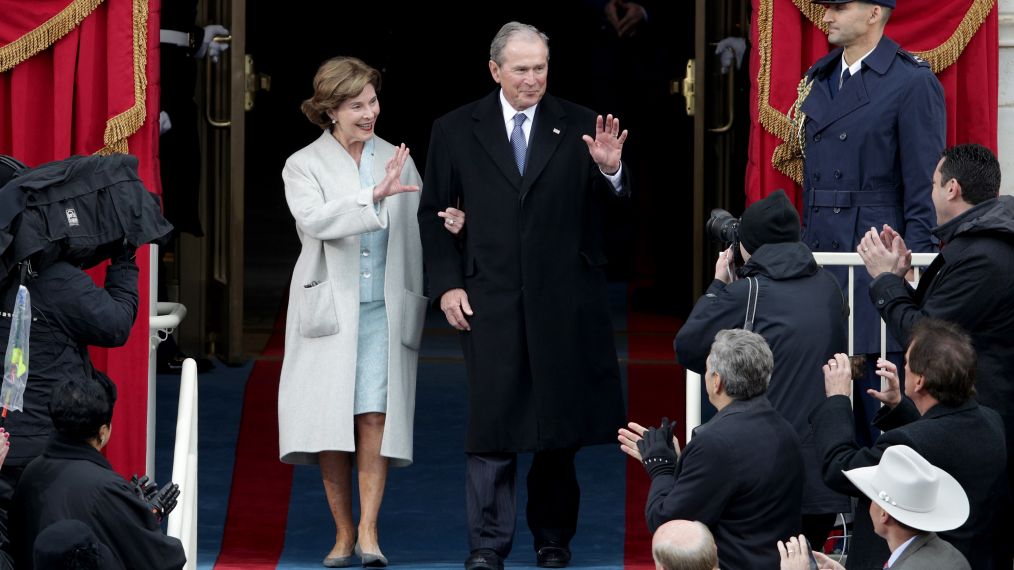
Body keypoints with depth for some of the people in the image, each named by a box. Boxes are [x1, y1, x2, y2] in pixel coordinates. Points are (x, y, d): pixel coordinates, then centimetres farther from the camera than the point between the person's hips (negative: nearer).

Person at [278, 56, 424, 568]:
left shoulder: (397, 162, 11)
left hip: (383, 311, 1)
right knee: (331, 422, -1)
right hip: (329, 309, -1)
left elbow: (415, 241, 15)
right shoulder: (303, 166, 2)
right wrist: (374, 195, -27)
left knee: (375, 415, -11)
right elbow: (314, 220, -18)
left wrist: (416, 306, 14)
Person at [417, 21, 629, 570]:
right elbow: (434, 214, 7)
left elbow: (608, 206, -1)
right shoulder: (456, 131, 4)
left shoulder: (579, 126, 3)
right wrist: (447, 285, -1)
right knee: (493, 423, -1)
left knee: (561, 423, 7)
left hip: (565, 300, 1)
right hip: (490, 300, -1)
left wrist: (609, 170, -23)